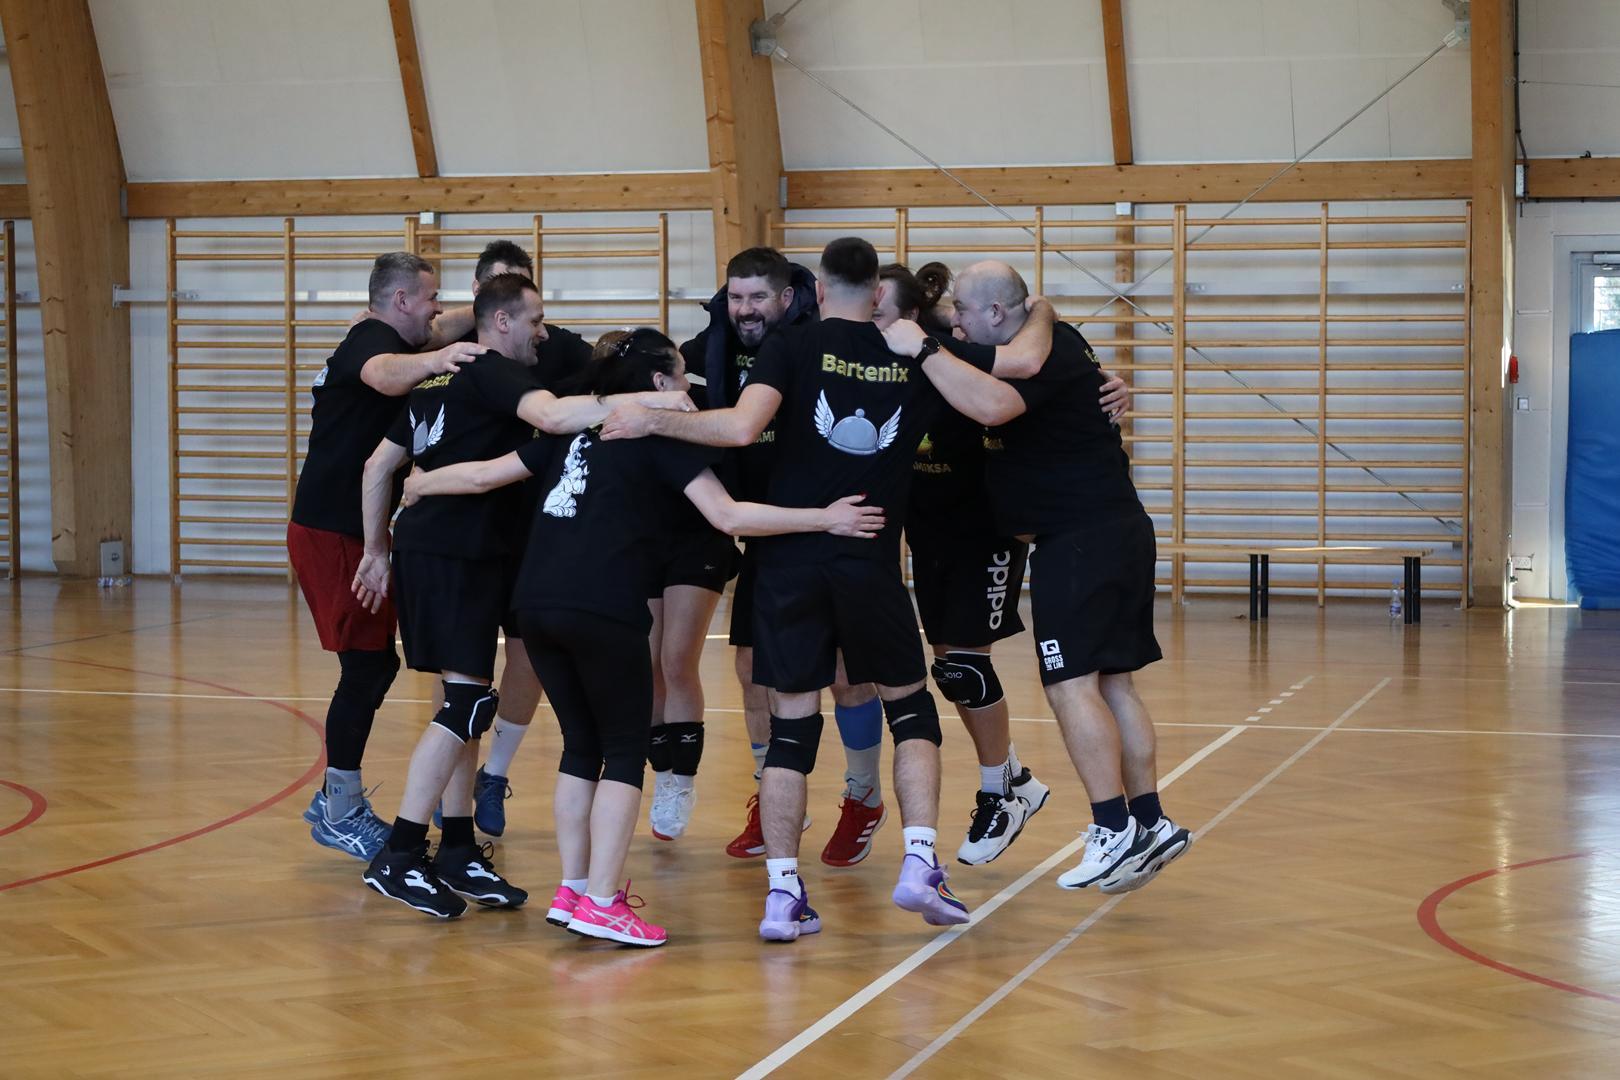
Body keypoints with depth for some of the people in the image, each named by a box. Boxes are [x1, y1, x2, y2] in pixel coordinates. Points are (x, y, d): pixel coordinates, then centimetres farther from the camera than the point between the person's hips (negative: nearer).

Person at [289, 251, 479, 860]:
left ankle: (335, 797, 25)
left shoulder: (380, 337, 15)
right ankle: (342, 815, 2)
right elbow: (384, 375, -42)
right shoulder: (372, 341, -16)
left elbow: (439, 331, 34)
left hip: (352, 533, 11)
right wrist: (436, 358, -62)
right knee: (367, 668, -7)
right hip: (333, 535, -11)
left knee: (375, 664, 15)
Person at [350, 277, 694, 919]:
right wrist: (642, 401, -33)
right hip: (460, 553, -10)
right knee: (467, 702, -10)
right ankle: (399, 858, -11)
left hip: (424, 548, 10)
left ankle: (458, 852, 16)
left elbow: (378, 466, 21)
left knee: (465, 698, 13)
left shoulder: (442, 379, 20)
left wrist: (378, 548, 26)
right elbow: (554, 415, -28)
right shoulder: (496, 374, -7)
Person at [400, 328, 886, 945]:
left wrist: (416, 485, 41)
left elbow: (485, 475, 24)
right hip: (604, 611, -7)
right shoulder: (663, 434, 3)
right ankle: (601, 904, -5)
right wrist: (825, 519, -8)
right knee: (625, 752, 2)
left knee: (582, 745, 17)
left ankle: (573, 890, 18)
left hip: (536, 604, 7)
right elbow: (728, 516, -8)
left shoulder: (578, 428, 21)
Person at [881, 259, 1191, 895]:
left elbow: (991, 405, -33)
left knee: (1071, 683, -11)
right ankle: (1149, 823, 14)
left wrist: (924, 348, -25)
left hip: (1082, 538, -11)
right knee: (1110, 682, 11)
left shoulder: (1049, 350, -15)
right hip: (1116, 531, 11)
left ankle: (1115, 831, -12)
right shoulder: (1046, 346, 16)